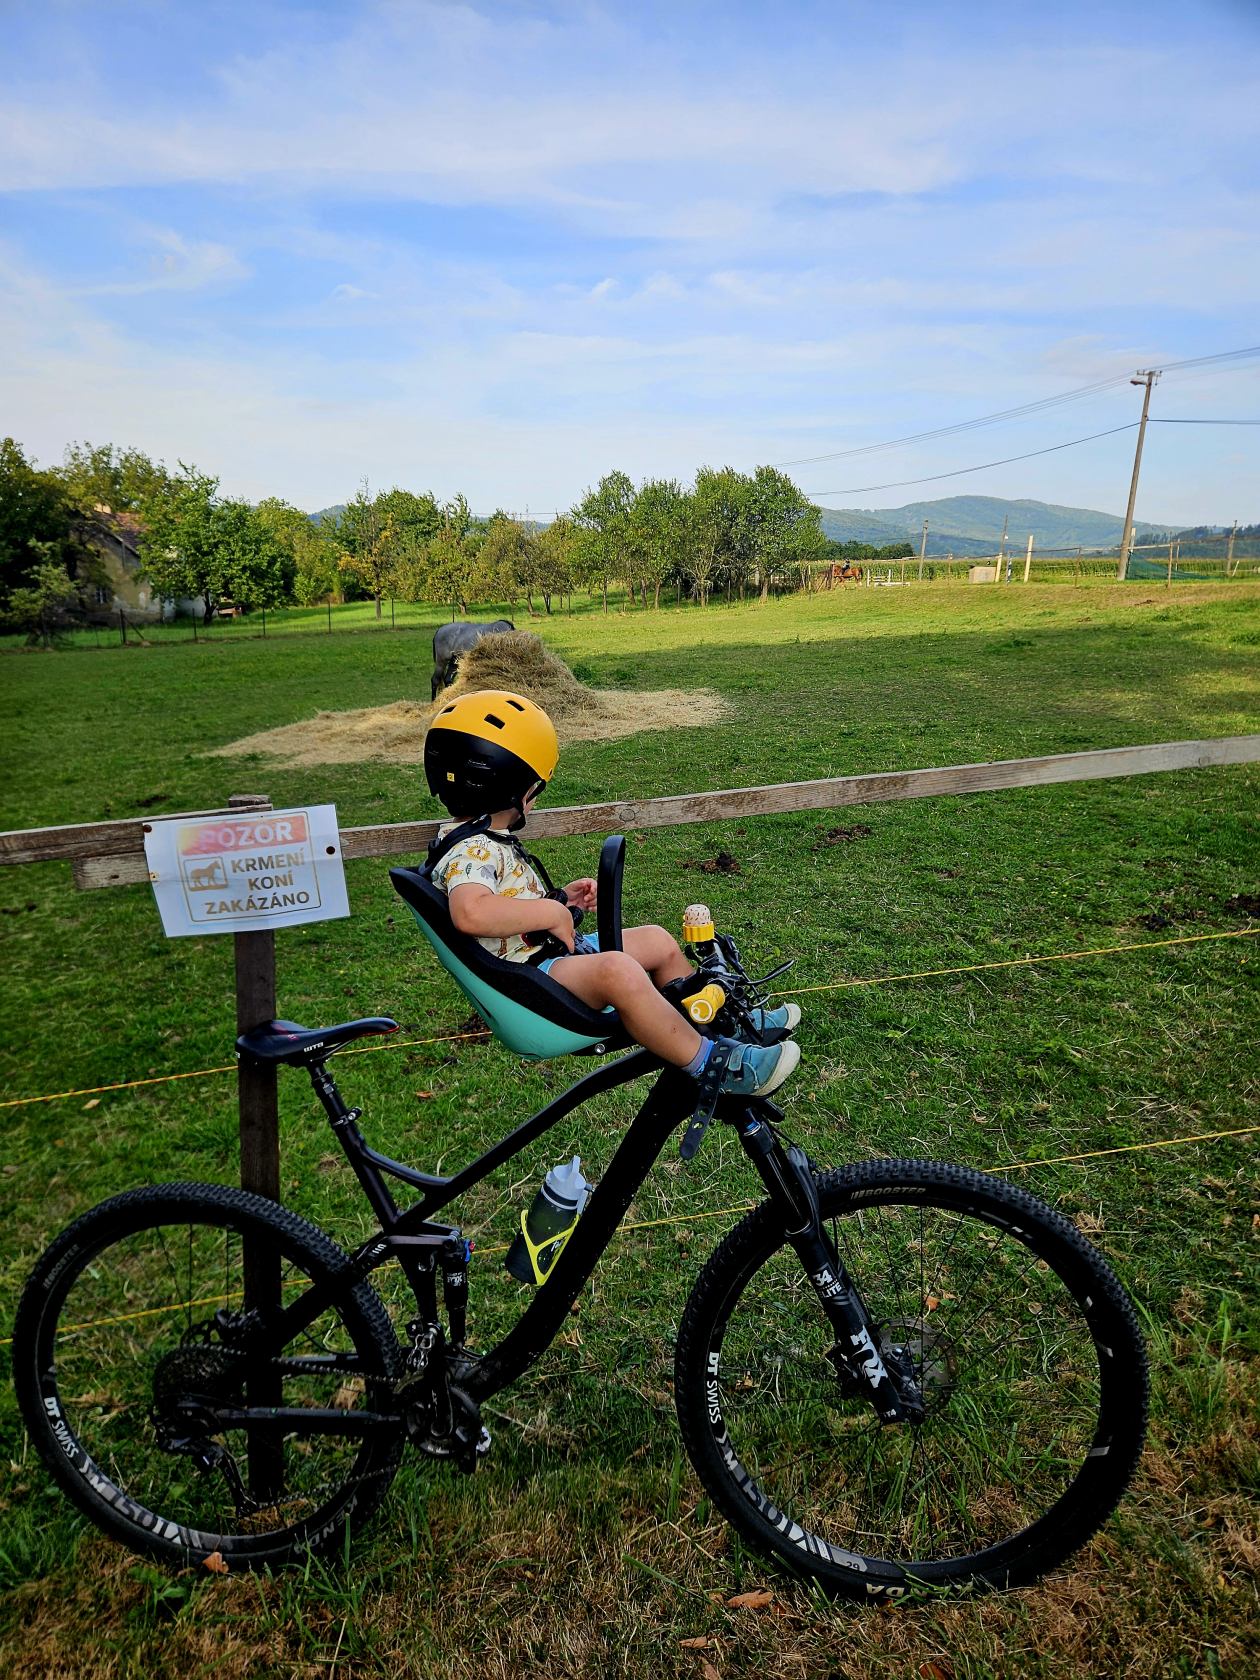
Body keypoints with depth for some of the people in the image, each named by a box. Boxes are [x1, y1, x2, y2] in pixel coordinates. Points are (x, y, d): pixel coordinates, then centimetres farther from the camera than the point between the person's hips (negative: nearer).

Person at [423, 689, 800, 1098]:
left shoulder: (486, 840, 15)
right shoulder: (469, 851, -21)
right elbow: (471, 913, -42)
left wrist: (560, 897, 10)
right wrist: (551, 912, -30)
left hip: (553, 951, 12)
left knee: (658, 941, 14)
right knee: (618, 970, -36)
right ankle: (711, 1065, -26)